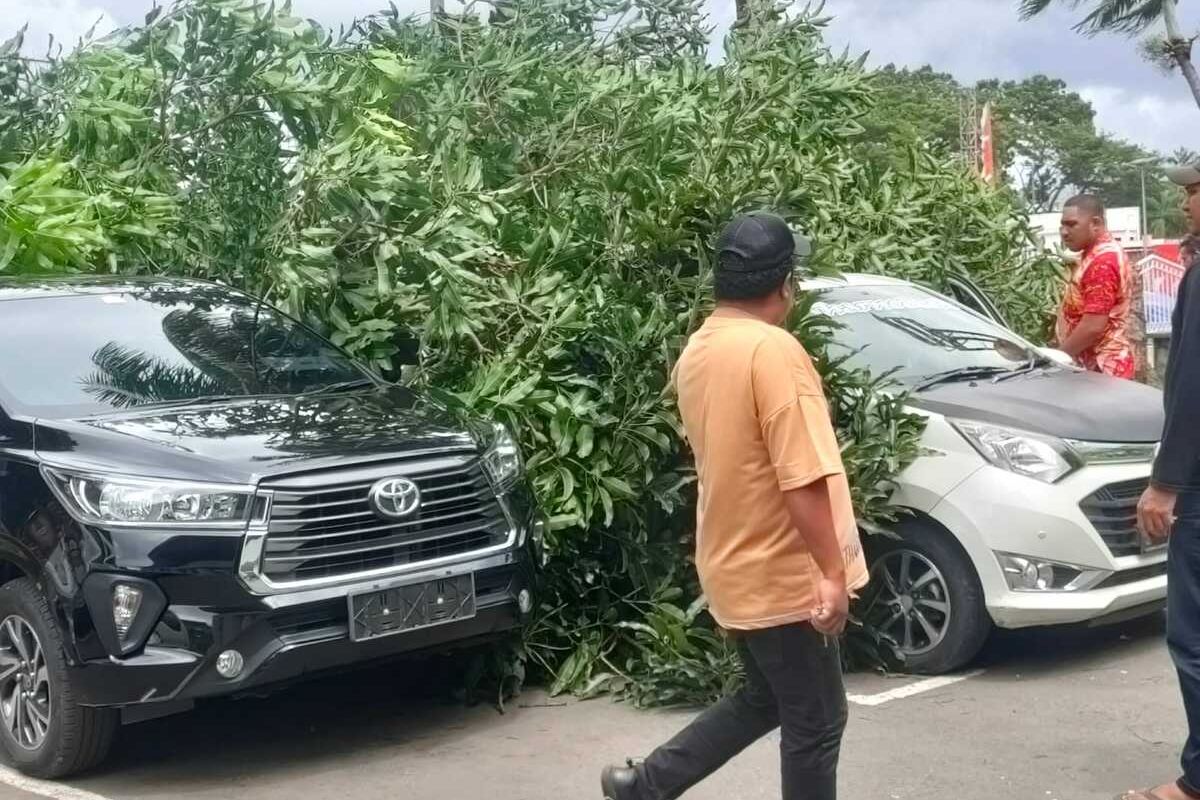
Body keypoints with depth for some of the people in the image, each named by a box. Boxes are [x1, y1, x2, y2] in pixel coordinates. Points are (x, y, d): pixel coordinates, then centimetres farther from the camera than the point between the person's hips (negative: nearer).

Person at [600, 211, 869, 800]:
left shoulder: (696, 351, 6)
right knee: (815, 724, 7)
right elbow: (802, 480, -25)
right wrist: (832, 572, -21)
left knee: (764, 701, 24)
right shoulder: (773, 351, -22)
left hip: (735, 567, 9)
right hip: (780, 575, -9)